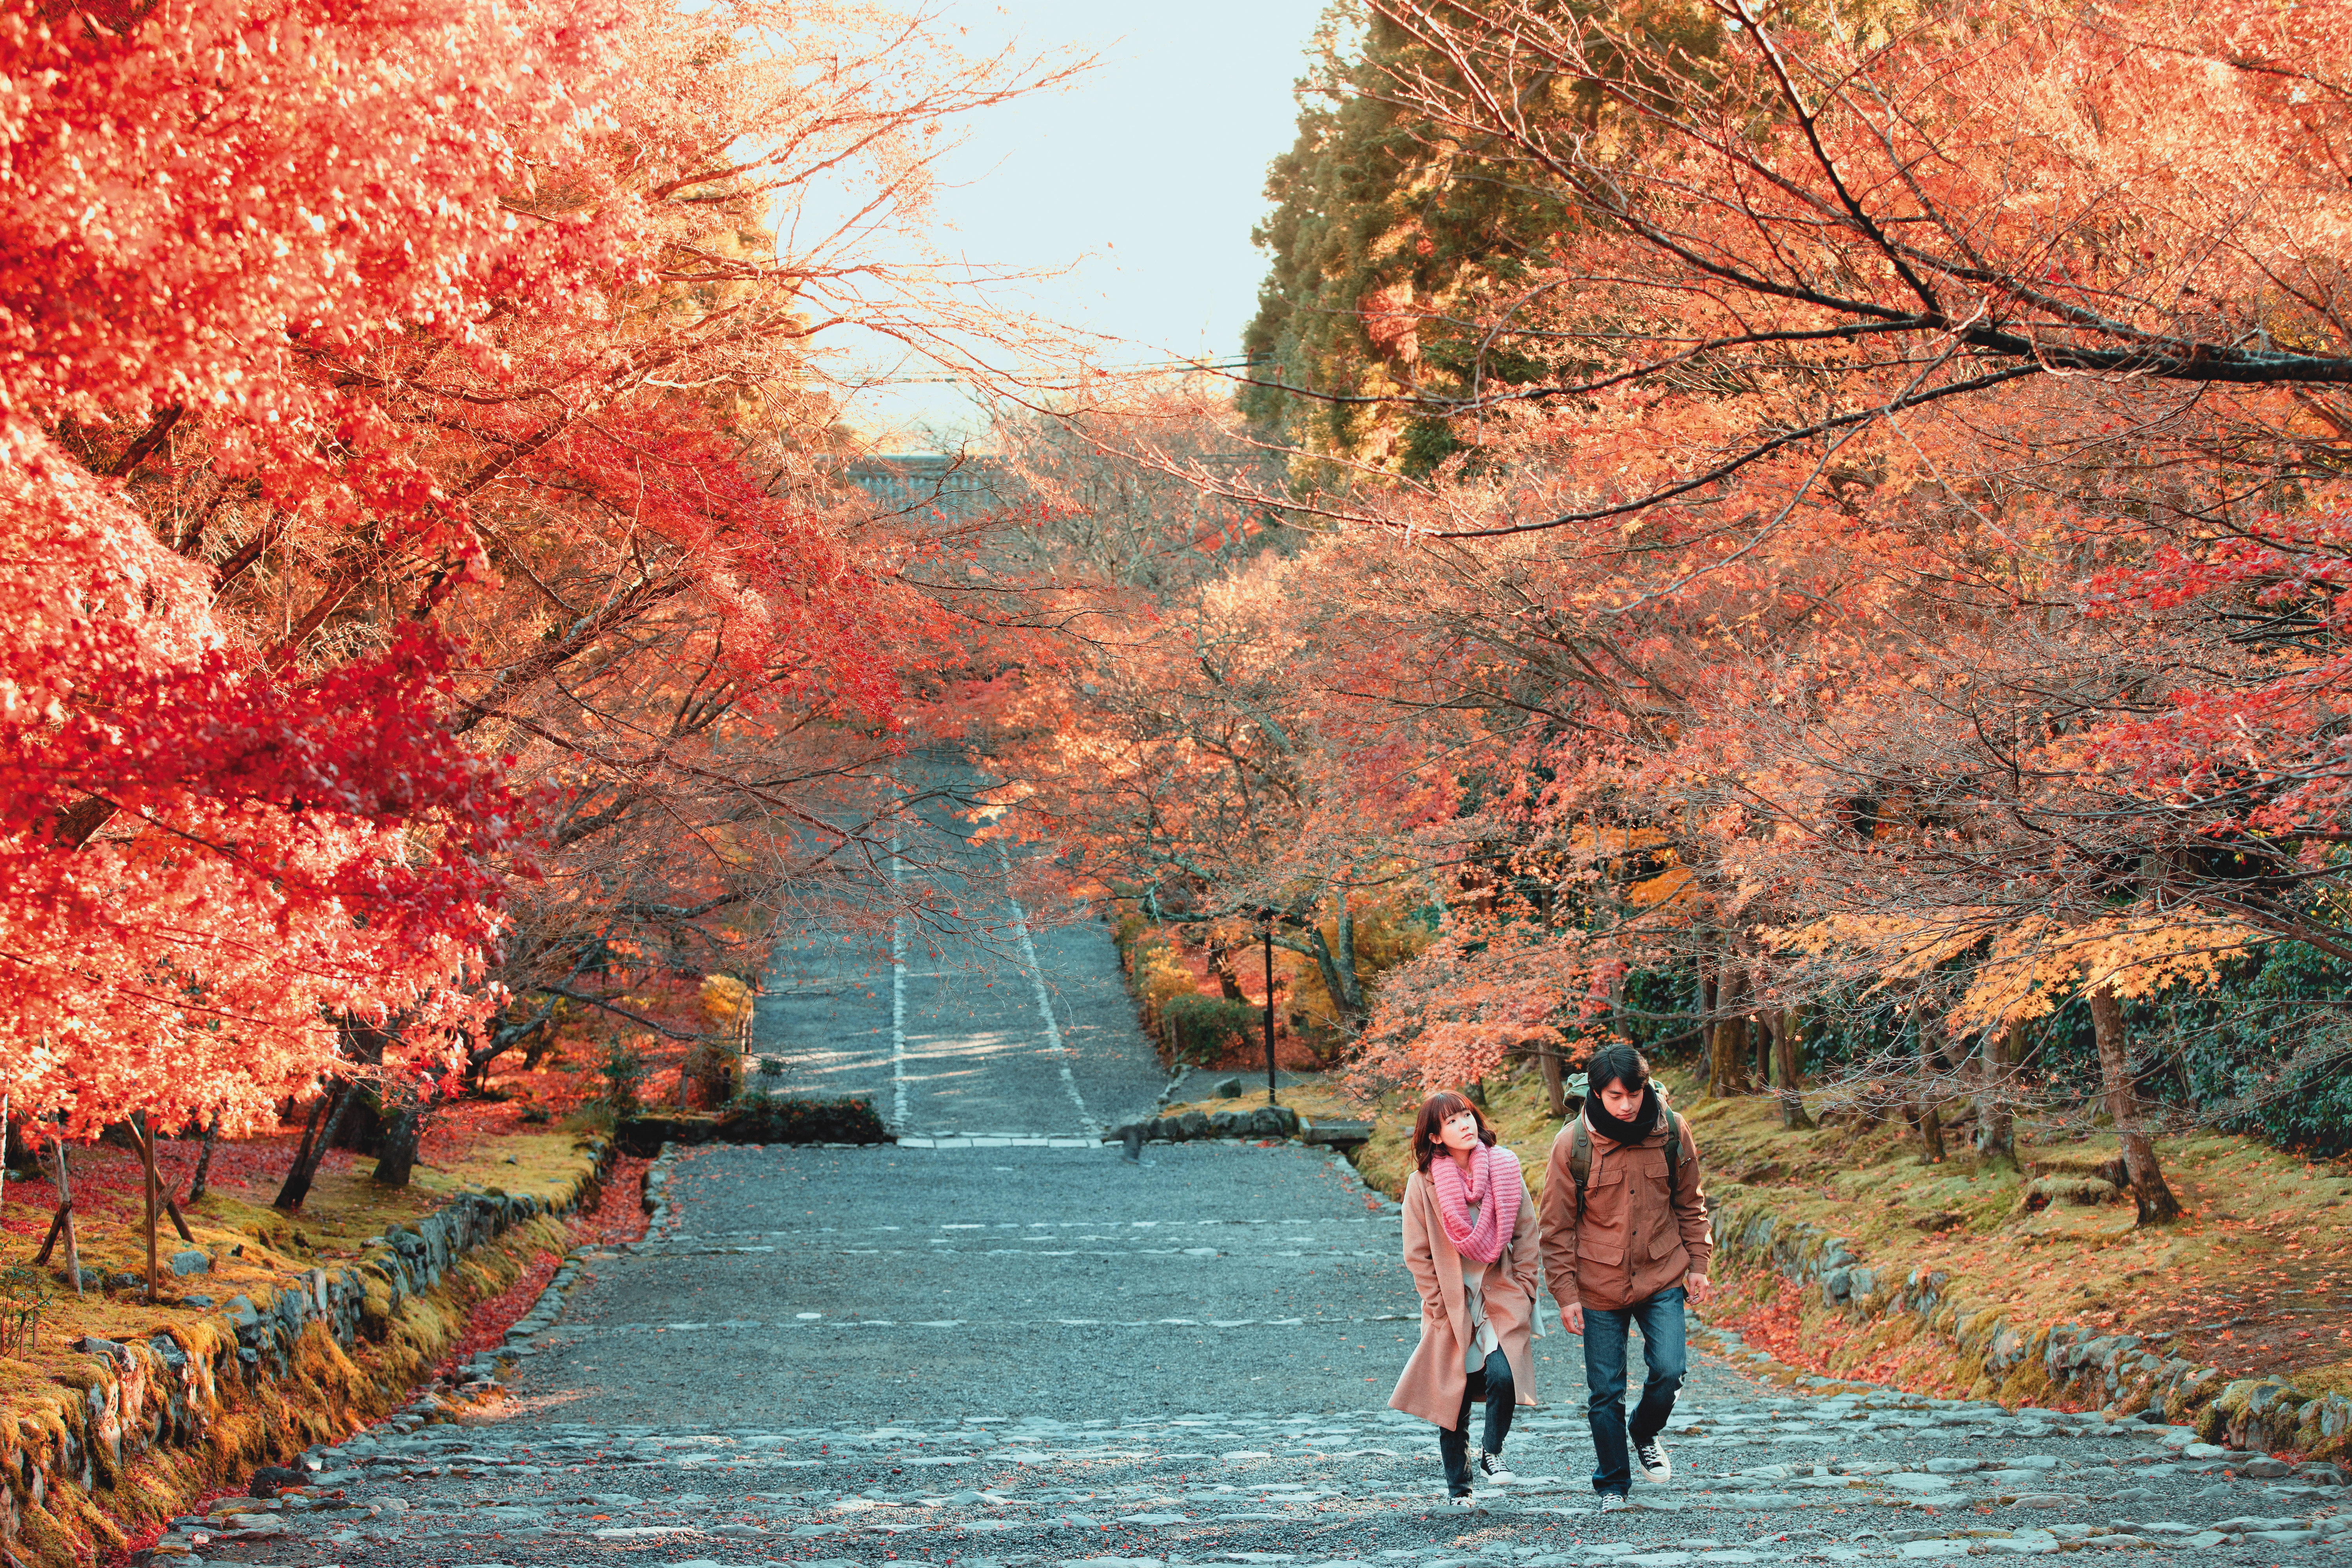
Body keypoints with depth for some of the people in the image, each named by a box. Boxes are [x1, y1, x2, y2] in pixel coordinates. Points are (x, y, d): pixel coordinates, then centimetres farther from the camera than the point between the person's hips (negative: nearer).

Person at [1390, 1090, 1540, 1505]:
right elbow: (1418, 1254, -1)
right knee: (1453, 1396, 3)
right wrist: (1439, 1307, -6)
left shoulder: (1505, 1168, -3)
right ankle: (1458, 1486, 21)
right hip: (1452, 1304, 0)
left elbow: (1526, 1236, 4)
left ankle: (1491, 1451, 7)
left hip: (1502, 1295, 0)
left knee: (1503, 1376, -20)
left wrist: (1522, 1292, -2)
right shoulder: (1423, 1183, -7)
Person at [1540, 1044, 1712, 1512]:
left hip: (1663, 1277, 1)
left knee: (1668, 1372, -10)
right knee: (1606, 1391, 3)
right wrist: (1566, 1293, -7)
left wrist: (1697, 1263, 5)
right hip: (1600, 1284, -1)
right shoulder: (1573, 1144, -11)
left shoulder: (1672, 1131, -5)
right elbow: (1557, 1226, -4)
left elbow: (1690, 1202, 9)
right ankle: (1612, 1485, 20)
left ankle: (1646, 1434, 22)